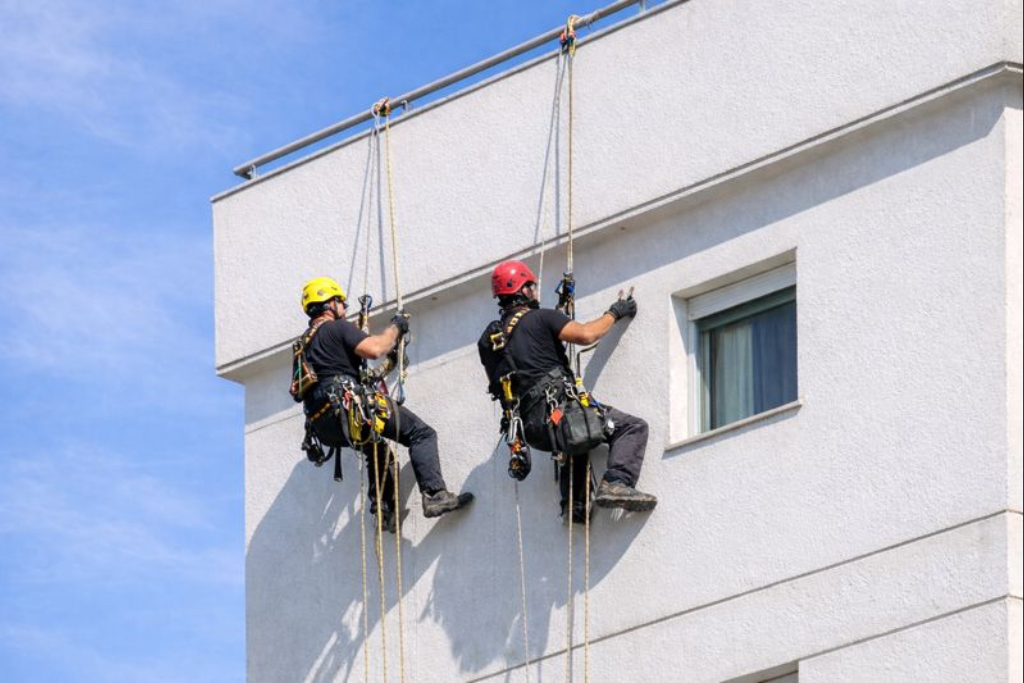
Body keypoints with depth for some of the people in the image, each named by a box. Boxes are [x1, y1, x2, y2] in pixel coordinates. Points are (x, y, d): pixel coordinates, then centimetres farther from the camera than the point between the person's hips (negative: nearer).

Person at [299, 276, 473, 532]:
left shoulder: (305, 344, 26)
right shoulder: (337, 328, 1)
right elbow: (374, 349, -12)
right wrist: (395, 328, 7)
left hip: (324, 427, 8)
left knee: (377, 449, 34)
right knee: (421, 433, -7)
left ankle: (383, 507, 18)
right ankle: (435, 494, -23)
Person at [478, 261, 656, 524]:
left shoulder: (488, 339, 17)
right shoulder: (540, 319, -2)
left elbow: (496, 384, 28)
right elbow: (585, 334, -11)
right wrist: (613, 314, 6)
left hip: (530, 430, 7)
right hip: (555, 411, -7)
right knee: (632, 427, -6)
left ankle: (574, 501, 21)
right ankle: (616, 483, -28)